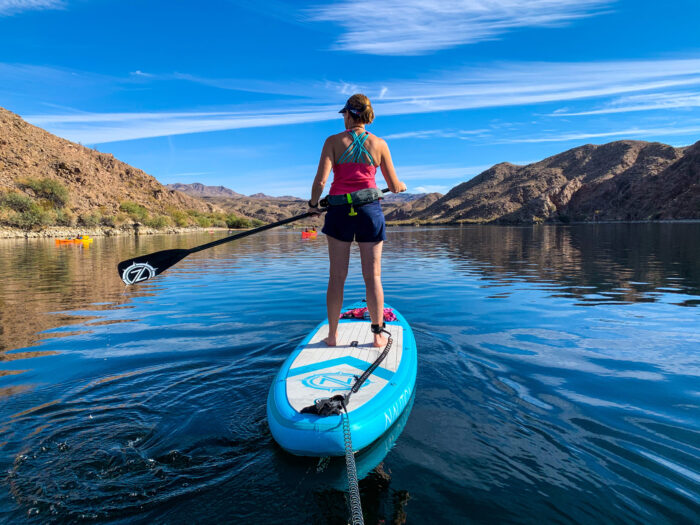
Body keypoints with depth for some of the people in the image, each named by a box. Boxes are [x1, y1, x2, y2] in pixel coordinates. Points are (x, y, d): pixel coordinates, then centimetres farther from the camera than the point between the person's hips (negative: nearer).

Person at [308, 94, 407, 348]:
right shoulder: (379, 144, 3)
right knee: (373, 276, 5)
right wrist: (402, 186, 28)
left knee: (337, 276, 6)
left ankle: (332, 335, 13)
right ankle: (378, 335, 11)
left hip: (339, 209, 0)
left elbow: (321, 180, -11)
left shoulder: (333, 141, 0)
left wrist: (313, 203, 7)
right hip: (370, 210, 1)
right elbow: (394, 186, 5)